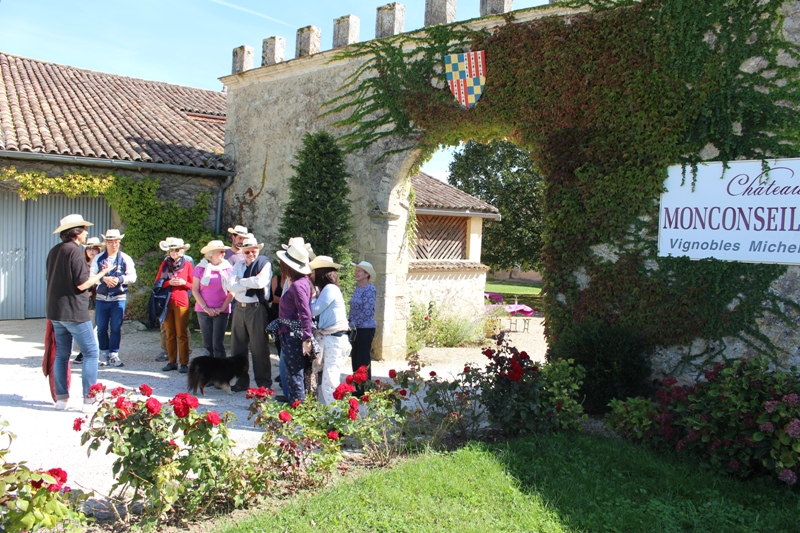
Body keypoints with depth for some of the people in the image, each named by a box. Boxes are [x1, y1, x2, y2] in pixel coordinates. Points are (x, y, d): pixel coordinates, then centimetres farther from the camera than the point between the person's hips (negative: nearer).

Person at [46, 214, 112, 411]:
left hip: (55, 311, 8)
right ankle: (89, 399, -3)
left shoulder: (54, 251, 10)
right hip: (74, 312, -8)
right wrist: (102, 273, -3)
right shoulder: (75, 251, -15)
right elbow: (82, 284, -17)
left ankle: (61, 397, 17)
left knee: (61, 354, 13)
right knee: (91, 352, -1)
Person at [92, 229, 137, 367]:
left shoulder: (125, 259, 3)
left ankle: (113, 355, 9)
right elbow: (91, 276, -3)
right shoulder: (98, 259, 6)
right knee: (101, 328, 6)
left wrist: (119, 279, -18)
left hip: (119, 299, -1)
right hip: (102, 298, 1)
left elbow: (132, 277, -3)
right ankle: (104, 353, 20)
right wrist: (104, 278, -20)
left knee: (116, 328, 1)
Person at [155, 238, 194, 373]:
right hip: (166, 302, 3)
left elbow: (193, 285, 6)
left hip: (181, 303, -3)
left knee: (182, 334, -3)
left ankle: (184, 363, 0)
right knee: (169, 334, 6)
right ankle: (172, 362, 13)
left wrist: (184, 283, -13)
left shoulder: (187, 264, 4)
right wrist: (169, 282, -10)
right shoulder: (165, 264, 9)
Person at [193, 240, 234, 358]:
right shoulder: (201, 268, 3)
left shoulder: (227, 268, 3)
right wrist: (205, 308, -6)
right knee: (207, 344, 4)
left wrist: (222, 308, -6)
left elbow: (232, 292, 3)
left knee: (217, 344, -5)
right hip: (203, 311, 1)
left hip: (221, 312, -1)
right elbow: (195, 290, 2)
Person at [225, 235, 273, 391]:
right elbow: (229, 285, -1)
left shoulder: (265, 264, -2)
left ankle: (264, 385, 9)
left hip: (257, 309, -6)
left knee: (259, 348, -1)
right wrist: (249, 284, -11)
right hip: (239, 308, 6)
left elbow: (260, 282, -20)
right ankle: (240, 382, 24)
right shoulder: (238, 265, 12)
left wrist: (241, 281, -7)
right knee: (237, 347, 11)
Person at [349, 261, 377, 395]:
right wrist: (350, 323, 8)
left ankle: (364, 389, 6)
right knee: (355, 358, 13)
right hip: (356, 329, 9)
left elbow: (367, 312, -19)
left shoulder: (370, 290, -14)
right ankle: (357, 388, 22)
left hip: (365, 329, -9)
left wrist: (354, 323, -16)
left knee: (363, 360, -3)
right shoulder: (358, 288, 12)